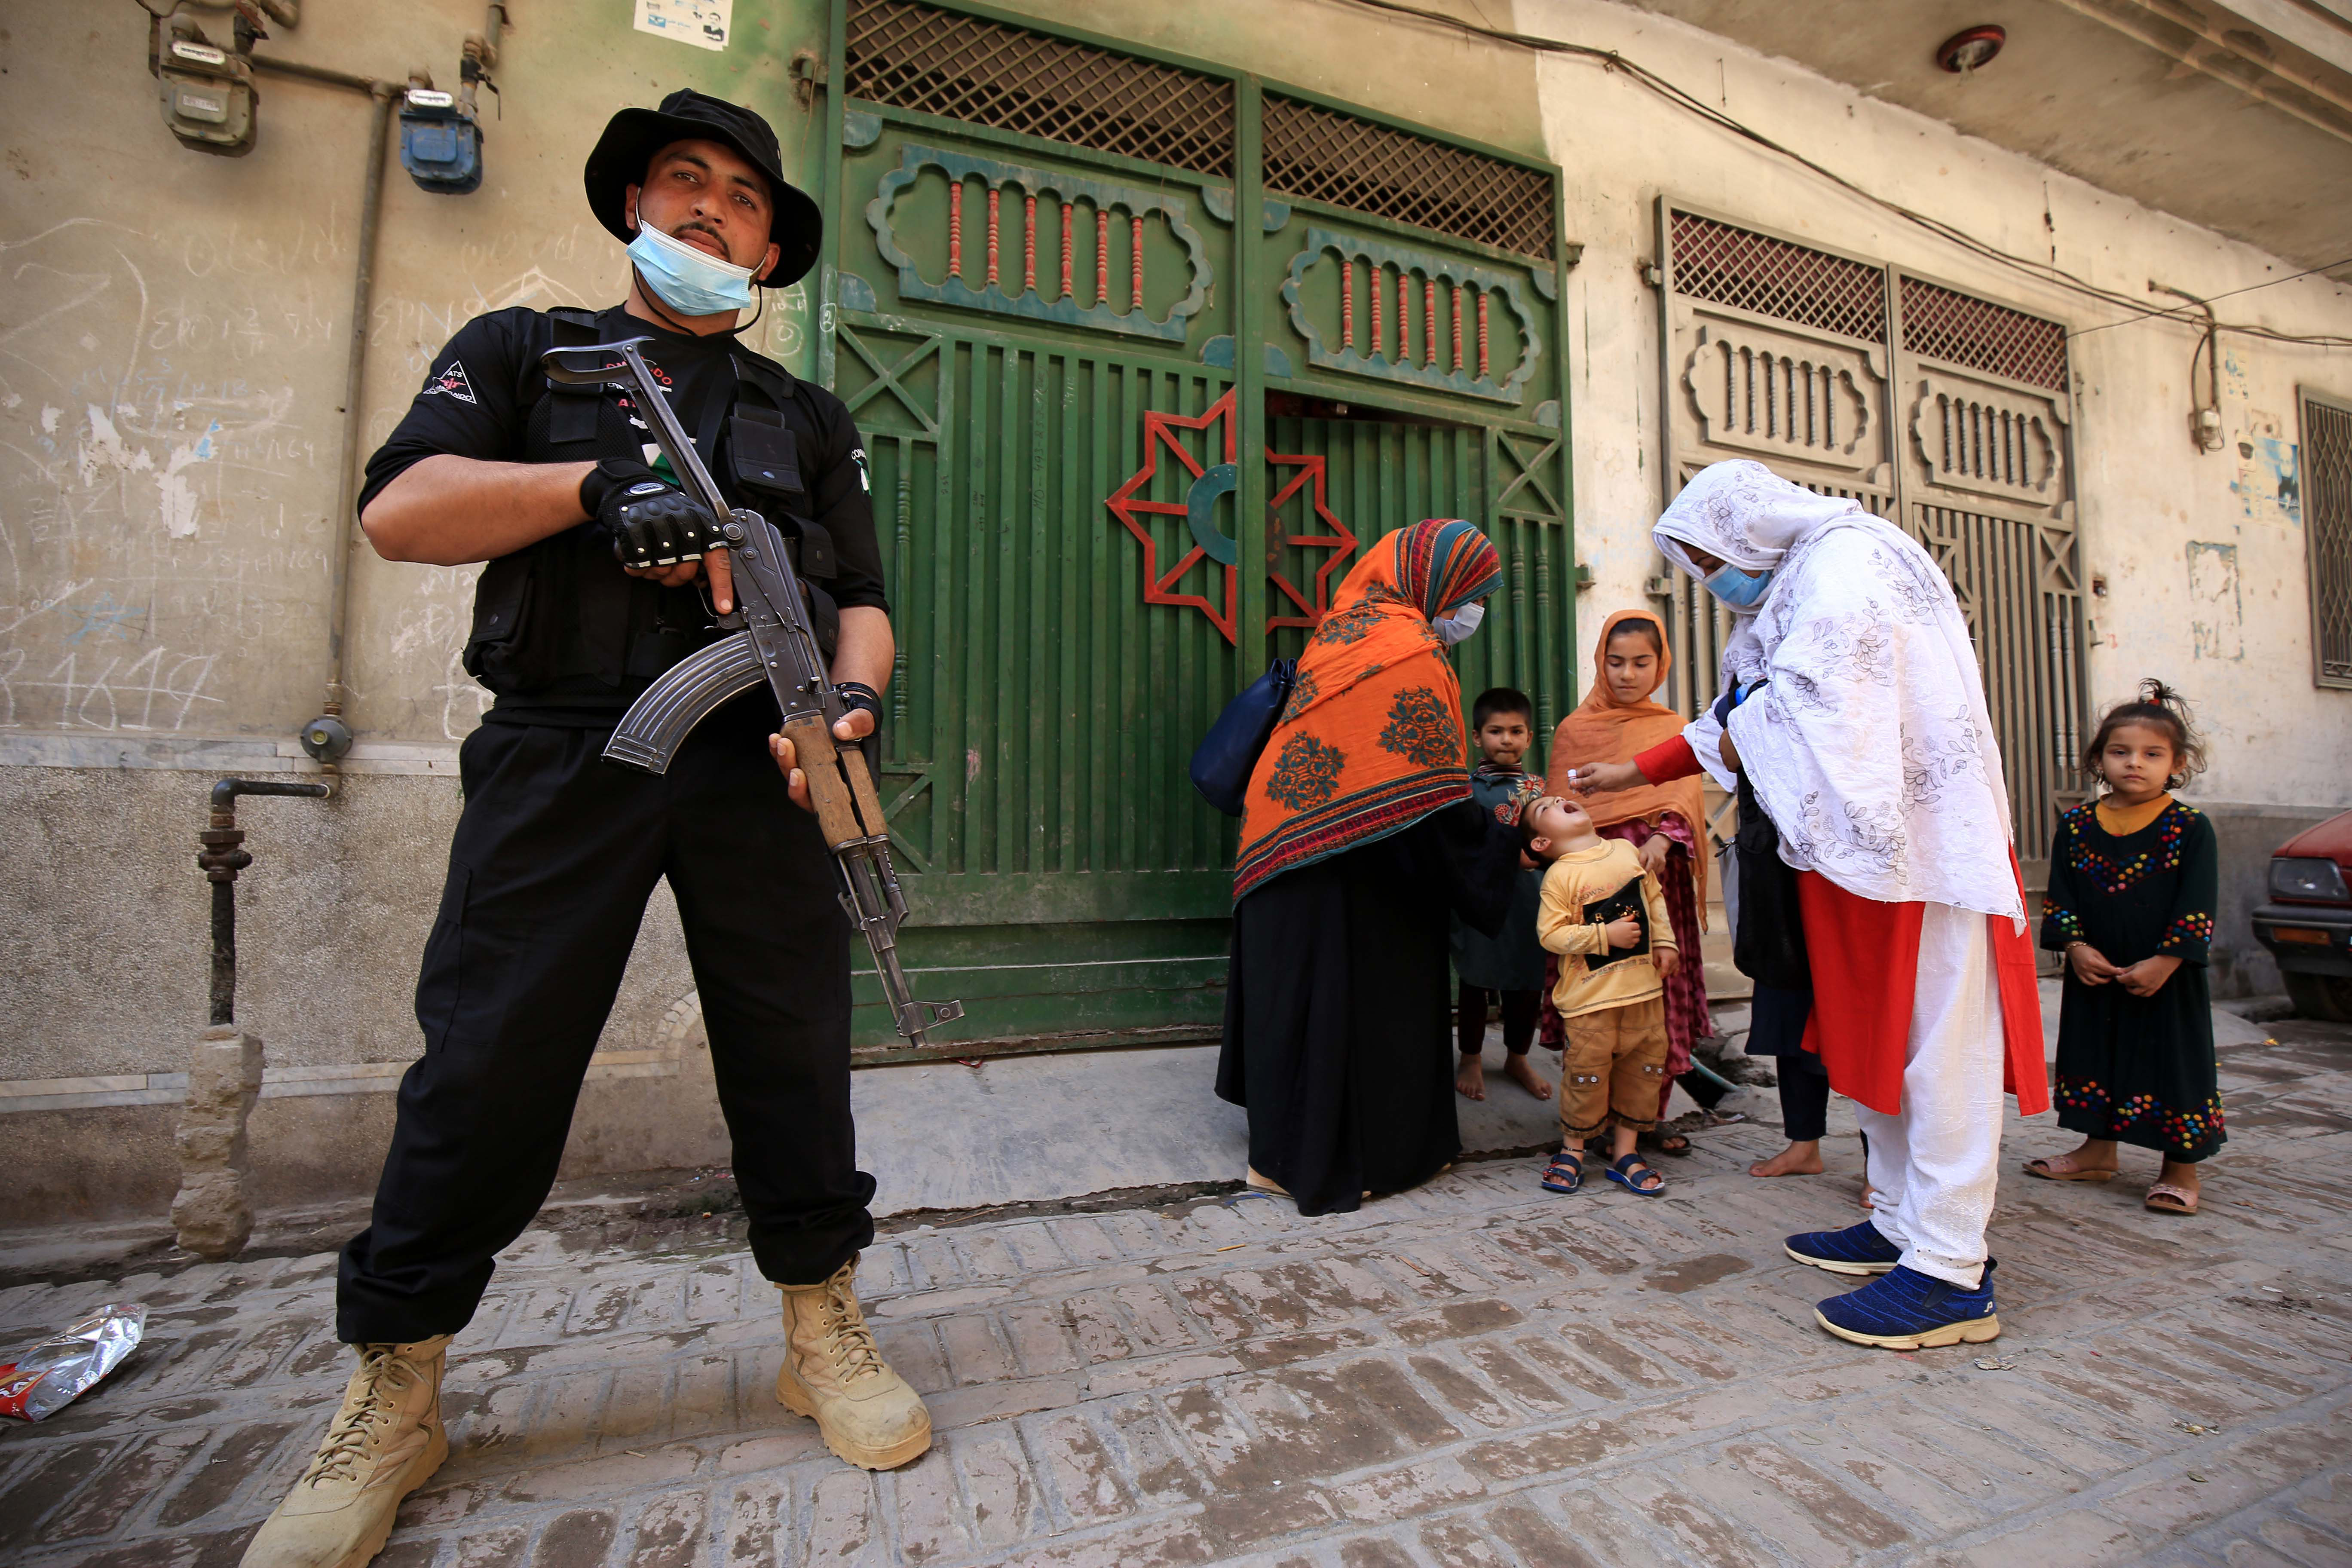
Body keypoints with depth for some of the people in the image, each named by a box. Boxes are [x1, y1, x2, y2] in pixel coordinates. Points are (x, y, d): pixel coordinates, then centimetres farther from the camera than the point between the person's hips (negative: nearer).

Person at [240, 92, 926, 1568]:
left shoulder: (810, 418, 22)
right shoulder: (523, 351, 19)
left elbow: (861, 597, 13)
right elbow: (399, 508, 4)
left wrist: (856, 696, -8)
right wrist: (598, 484, -10)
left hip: (753, 765, 2)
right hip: (561, 757, 0)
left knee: (794, 1051, 2)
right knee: (488, 1065, 0)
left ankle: (826, 1333, 18)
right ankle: (393, 1404, 20)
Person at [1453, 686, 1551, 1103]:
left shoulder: (1539, 787, 8)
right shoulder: (1467, 788, -4)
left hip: (1529, 901, 4)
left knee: (1528, 982, 13)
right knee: (1475, 981, 8)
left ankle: (1517, 1059, 35)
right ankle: (1472, 1061, 27)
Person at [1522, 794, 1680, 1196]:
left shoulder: (1627, 850, 6)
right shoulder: (1559, 876, -12)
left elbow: (1655, 898, 17)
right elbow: (1551, 934, -17)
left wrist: (1665, 942, 9)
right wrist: (1606, 935, -19)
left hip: (1644, 986, 6)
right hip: (1592, 994, -5)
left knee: (1643, 1067, 11)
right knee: (1587, 1071, 0)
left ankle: (1624, 1152, 26)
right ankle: (1573, 1149, 21)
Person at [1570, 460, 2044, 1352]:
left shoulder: (1846, 560, -9)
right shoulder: (1796, 583, 21)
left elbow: (1812, 697, -22)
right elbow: (1740, 721, 23)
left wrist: (1740, 736, -3)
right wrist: (1639, 771, 22)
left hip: (1919, 840, -10)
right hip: (1870, 839, 10)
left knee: (1934, 1045, -6)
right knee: (1874, 1037, 13)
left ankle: (1951, 1274, 1)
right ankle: (1901, 1224, 23)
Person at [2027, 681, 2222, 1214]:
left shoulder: (2191, 829, -6)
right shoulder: (2076, 825, 1)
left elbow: (2197, 908, -9)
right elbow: (2059, 896, 2)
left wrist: (2163, 962, -16)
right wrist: (2076, 947, -9)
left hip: (2165, 977, -3)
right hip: (2094, 975, 3)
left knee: (2173, 1061, 4)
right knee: (2095, 1054, 13)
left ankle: (2181, 1169, 20)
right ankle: (2098, 1150, 29)